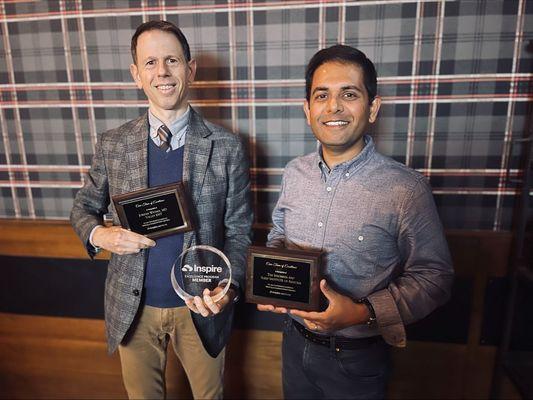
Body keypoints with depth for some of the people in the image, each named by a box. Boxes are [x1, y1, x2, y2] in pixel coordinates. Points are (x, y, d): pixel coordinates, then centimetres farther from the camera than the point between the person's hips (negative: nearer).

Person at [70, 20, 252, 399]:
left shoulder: (227, 147, -12)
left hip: (201, 308, -1)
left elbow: (238, 229, -7)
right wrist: (98, 234, -16)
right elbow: (85, 207, 7)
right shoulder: (112, 144, -6)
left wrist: (229, 287, -23)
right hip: (133, 308, 2)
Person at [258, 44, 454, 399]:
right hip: (295, 343, 5)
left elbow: (434, 277, -14)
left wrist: (363, 313, -25)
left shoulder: (407, 189, -20)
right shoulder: (294, 173, -4)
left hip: (357, 359, -4)